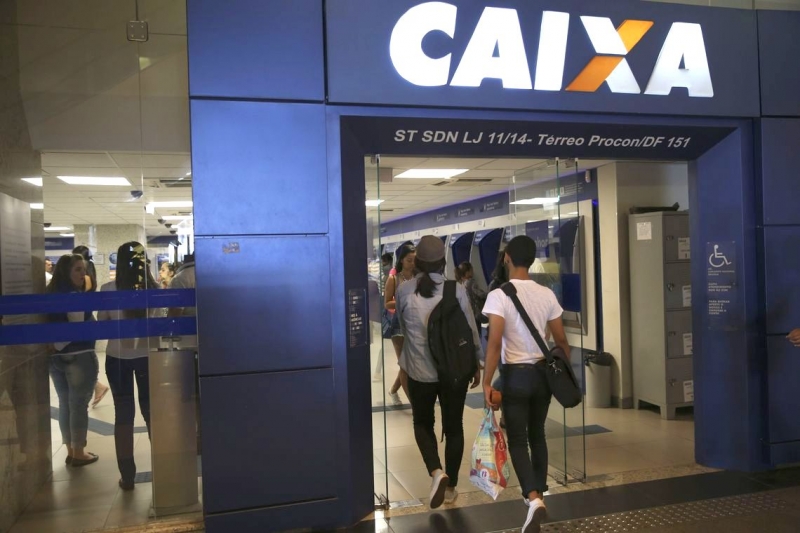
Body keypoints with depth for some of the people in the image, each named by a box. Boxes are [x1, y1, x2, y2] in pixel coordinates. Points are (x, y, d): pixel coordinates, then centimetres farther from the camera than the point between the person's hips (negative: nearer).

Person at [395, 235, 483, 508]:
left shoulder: (404, 290, -5)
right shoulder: (456, 289, -8)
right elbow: (470, 329, -1)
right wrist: (476, 363, 11)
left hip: (419, 370, 0)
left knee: (423, 423, 19)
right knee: (453, 427, 15)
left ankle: (436, 473, -2)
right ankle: (451, 485, 24)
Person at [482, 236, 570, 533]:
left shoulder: (499, 295, -13)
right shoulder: (547, 295, 1)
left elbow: (494, 343, -19)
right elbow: (561, 341, 5)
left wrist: (487, 382, -14)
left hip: (515, 375, -4)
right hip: (543, 372, 5)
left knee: (517, 441, 3)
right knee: (537, 435, 19)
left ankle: (534, 499, -13)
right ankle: (538, 493, 32)